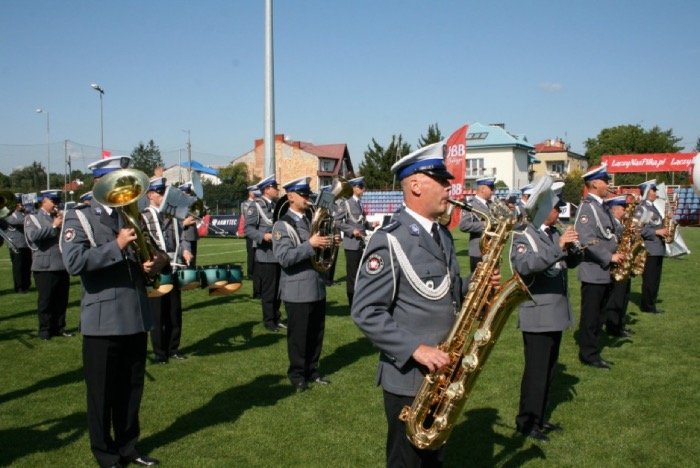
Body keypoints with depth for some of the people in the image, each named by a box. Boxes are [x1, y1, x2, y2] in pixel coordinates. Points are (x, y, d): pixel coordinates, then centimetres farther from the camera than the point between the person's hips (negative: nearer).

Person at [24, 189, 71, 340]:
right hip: (45, 267, -5)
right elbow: (33, 235, -19)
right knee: (46, 300, 2)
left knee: (61, 300, 10)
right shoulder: (32, 218, 1)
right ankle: (45, 330, 11)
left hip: (62, 266, 5)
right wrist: (53, 226, -14)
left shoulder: (60, 217, 18)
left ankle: (59, 327, 21)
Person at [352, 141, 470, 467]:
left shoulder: (442, 235, 9)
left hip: (443, 373, 8)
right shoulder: (388, 241, -18)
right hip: (409, 378, -8)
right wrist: (415, 349, -25)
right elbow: (365, 312, -21)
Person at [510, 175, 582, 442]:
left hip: (557, 312, 8)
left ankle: (539, 417, 28)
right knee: (536, 370, -3)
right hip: (538, 315, -8)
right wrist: (558, 247, -33)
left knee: (549, 369, 15)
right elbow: (523, 265, -29)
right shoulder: (522, 234, -12)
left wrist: (573, 248, -10)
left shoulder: (554, 233, 9)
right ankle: (526, 423, 9)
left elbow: (572, 262, 11)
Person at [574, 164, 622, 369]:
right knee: (590, 316, 1)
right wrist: (609, 257, -19)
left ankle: (592, 351, 24)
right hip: (593, 272, -9)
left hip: (606, 272, 9)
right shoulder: (587, 207, -14)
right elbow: (587, 240, -22)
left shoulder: (602, 207, 15)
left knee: (599, 316, 15)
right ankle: (588, 355, 11)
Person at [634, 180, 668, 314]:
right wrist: (656, 232, -20)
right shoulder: (642, 208, -13)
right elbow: (639, 229, -20)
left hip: (657, 248, 10)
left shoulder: (652, 207, 17)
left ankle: (650, 301, 21)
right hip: (649, 249, -10)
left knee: (655, 278, 13)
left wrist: (663, 229, 8)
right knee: (649, 279, -4)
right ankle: (647, 306, 2)